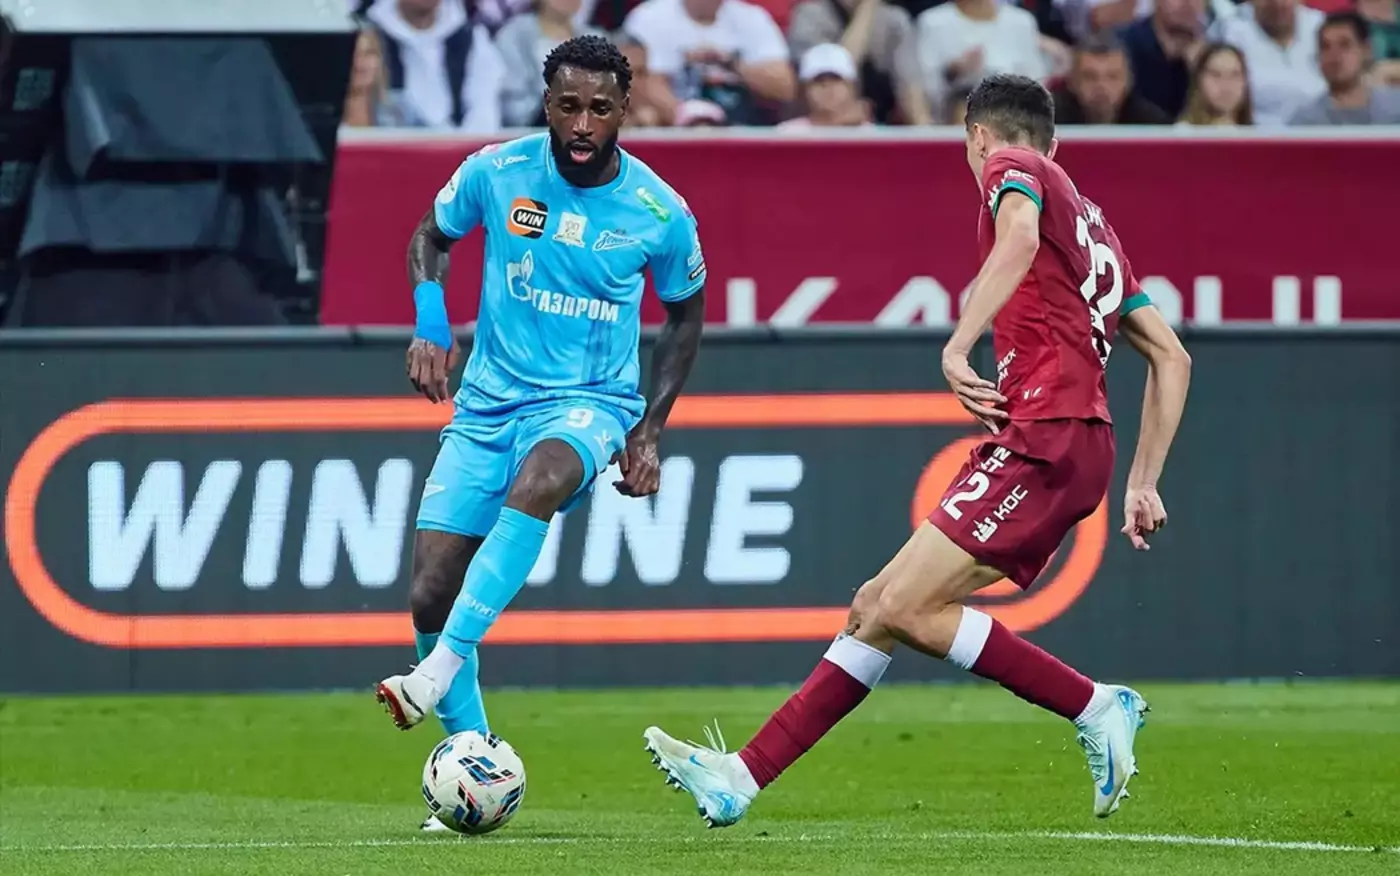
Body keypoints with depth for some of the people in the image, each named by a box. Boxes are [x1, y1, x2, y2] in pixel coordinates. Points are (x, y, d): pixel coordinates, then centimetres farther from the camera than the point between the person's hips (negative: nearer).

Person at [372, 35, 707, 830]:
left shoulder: (660, 214, -7)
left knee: (538, 480, -39)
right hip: (489, 400, 3)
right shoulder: (496, 174, -5)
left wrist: (651, 430, 4)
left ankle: (438, 672, -41)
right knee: (430, 594, -6)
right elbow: (432, 236, 15)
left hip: (591, 400, -3)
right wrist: (430, 328, -2)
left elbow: (686, 313, 11)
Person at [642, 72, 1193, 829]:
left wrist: (958, 347, -28)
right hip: (1075, 447, 9)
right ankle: (746, 774, 5)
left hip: (1045, 434, -9)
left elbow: (1020, 235, -22)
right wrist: (1143, 483, 25)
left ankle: (1096, 709, -11)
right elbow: (1171, 356, 26)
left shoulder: (1010, 169, 4)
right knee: (880, 606, 7)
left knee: (904, 608, -15)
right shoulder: (1089, 220, 28)